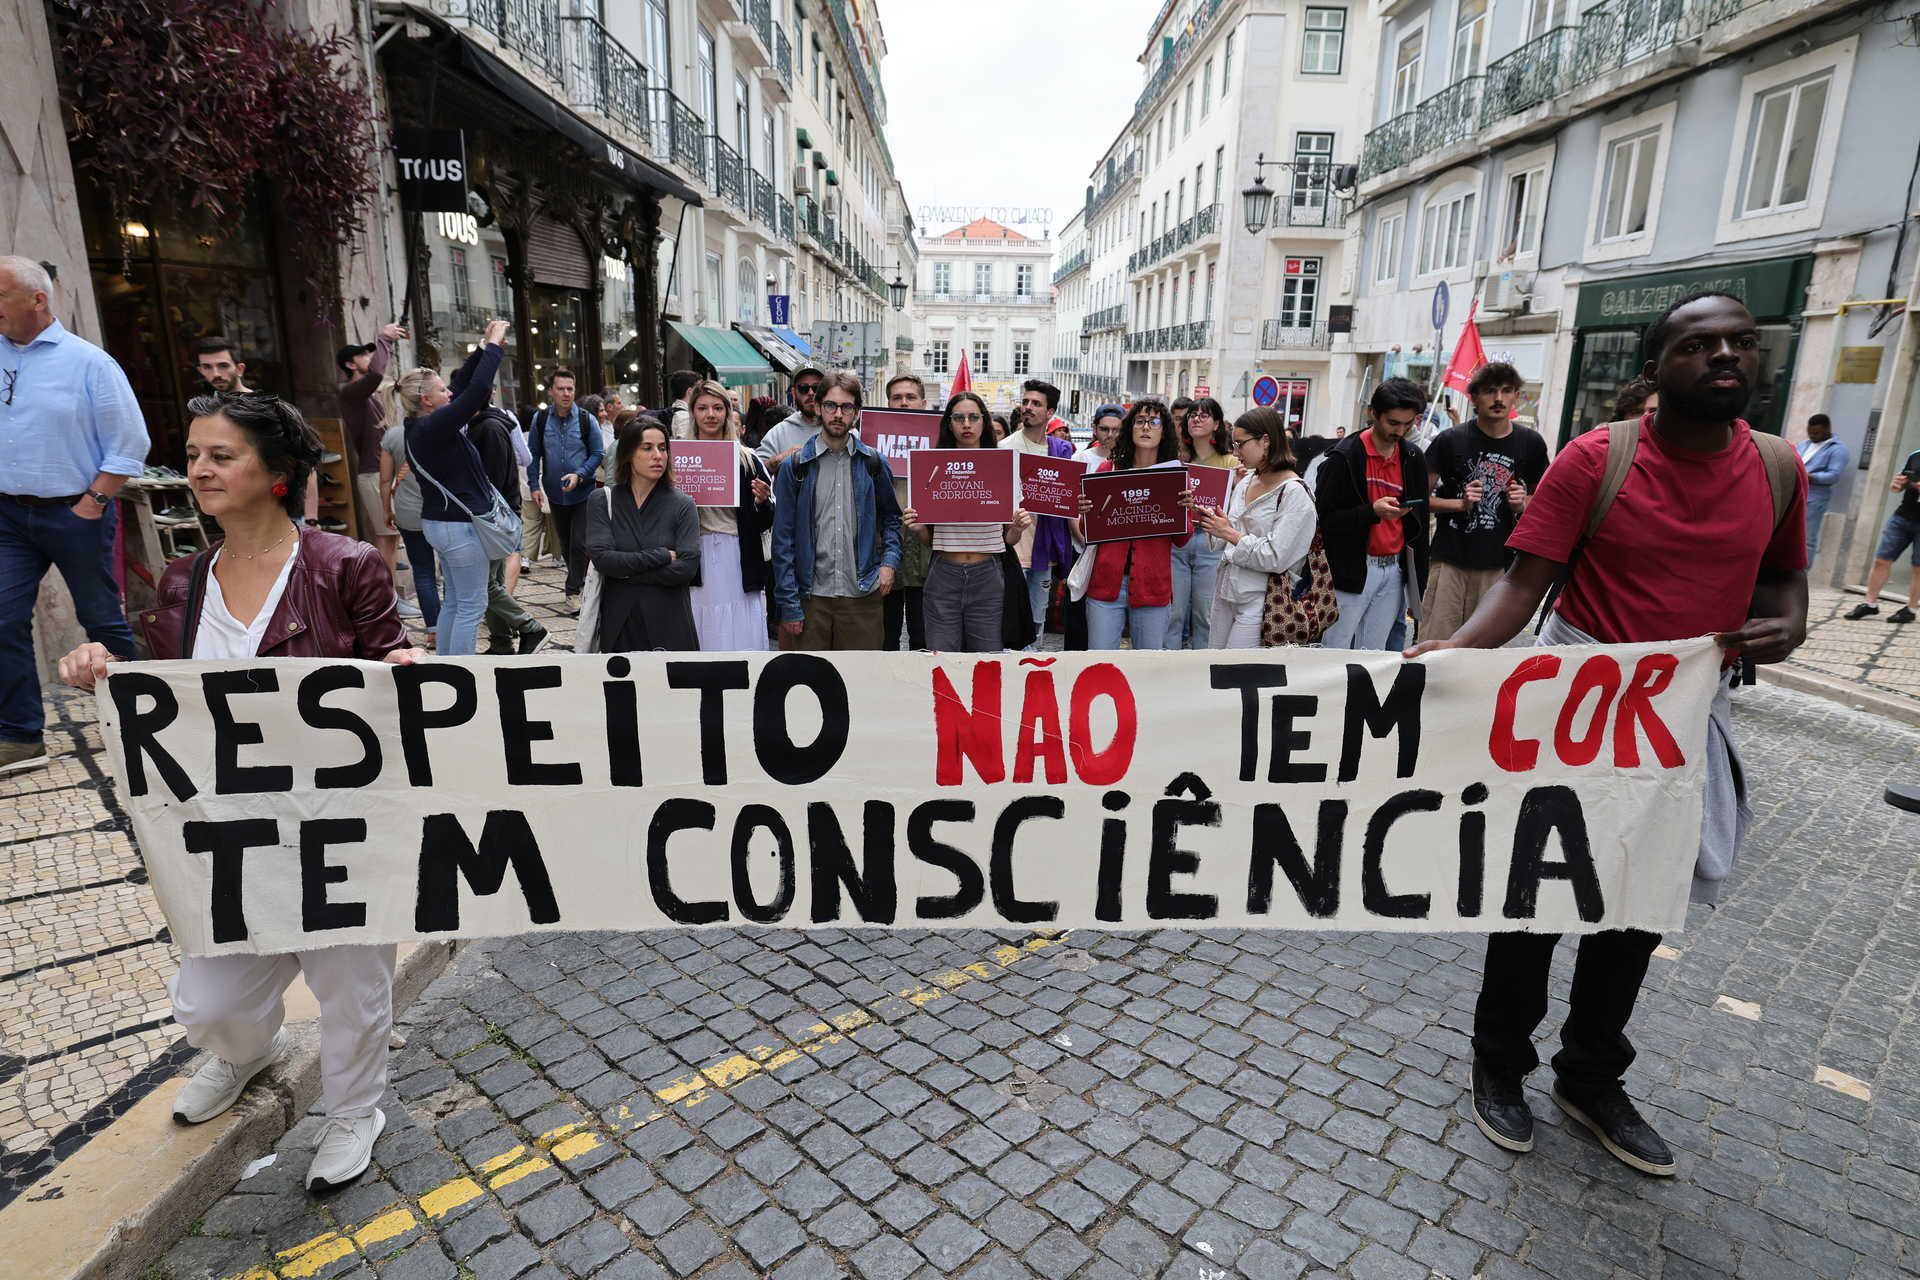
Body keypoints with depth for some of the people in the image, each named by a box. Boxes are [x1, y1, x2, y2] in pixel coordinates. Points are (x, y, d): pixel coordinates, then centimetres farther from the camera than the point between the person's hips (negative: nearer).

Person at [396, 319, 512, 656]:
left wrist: (483, 347, 14)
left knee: (453, 601, 16)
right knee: (472, 605, -3)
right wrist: (492, 346, -14)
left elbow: (466, 387, 15)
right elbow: (477, 390, -25)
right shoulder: (432, 427, -19)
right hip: (461, 526, -10)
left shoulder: (419, 427, 8)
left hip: (440, 523, 10)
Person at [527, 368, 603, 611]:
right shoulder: (540, 419, 0)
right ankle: (579, 579, 31)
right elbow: (533, 454, 5)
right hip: (555, 493, 3)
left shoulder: (586, 420, -6)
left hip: (583, 492, -3)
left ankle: (573, 590, 4)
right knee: (564, 542, 14)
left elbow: (597, 453, -3)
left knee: (579, 543, -5)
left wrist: (579, 475, -16)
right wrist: (534, 485, -2)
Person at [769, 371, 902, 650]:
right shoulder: (795, 466, 2)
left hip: (863, 596, 1)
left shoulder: (874, 464, 7)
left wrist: (889, 561, 1)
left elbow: (891, 516, 20)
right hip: (811, 597, -1)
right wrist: (788, 605, -5)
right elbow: (783, 538, 1)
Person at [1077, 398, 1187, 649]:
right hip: (1107, 582, 0)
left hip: (1152, 586, 0)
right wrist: (1085, 512, -12)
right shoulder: (1107, 469, 5)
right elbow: (1087, 533, 8)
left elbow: (1182, 540, 3)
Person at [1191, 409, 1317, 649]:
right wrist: (1212, 523, 0)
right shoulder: (1246, 481, 9)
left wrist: (1231, 534, -14)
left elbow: (1276, 559, -18)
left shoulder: (1295, 493, -13)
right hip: (1225, 592, 7)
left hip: (1258, 600, -7)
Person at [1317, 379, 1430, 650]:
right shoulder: (1345, 456, -8)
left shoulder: (1413, 459, 10)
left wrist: (1418, 581, 13)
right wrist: (1372, 511, -24)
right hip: (1351, 572, -5)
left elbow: (1419, 523, 17)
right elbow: (1324, 519, -10)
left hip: (1394, 571, 5)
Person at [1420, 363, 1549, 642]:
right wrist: (1460, 503, -14)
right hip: (1450, 560, -2)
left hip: (1497, 564, 2)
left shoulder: (1530, 443, 6)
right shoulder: (1450, 440, -2)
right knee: (1435, 643, -3)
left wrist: (1522, 504, -3)